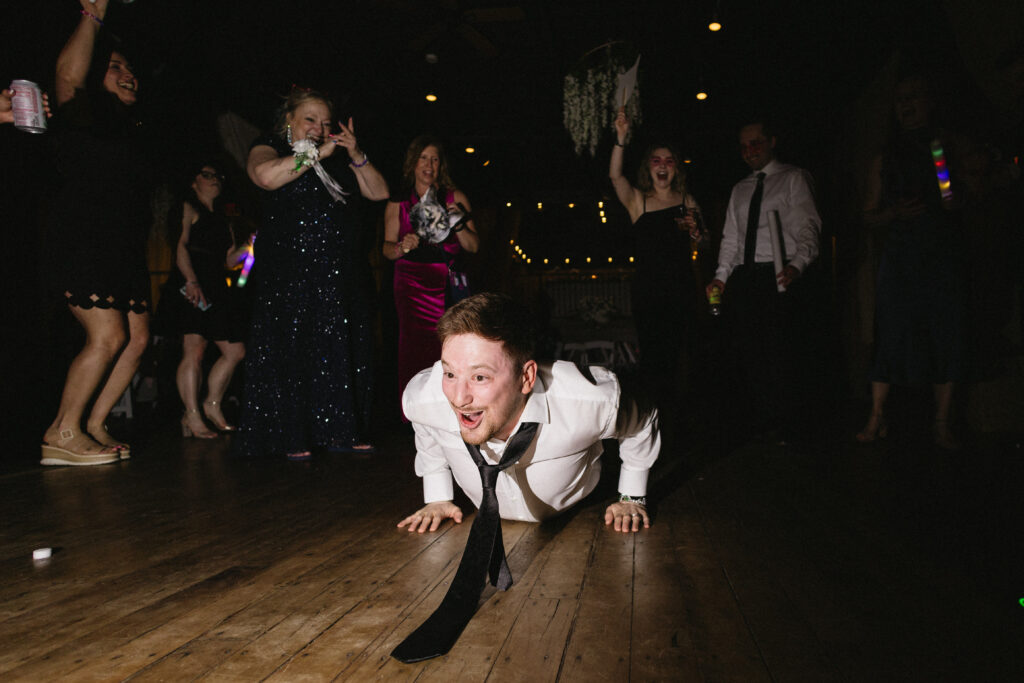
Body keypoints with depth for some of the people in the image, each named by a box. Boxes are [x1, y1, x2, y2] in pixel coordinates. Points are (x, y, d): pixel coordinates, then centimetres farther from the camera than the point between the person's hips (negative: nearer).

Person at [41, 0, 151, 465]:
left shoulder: (130, 131, 21)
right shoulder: (83, 118, 1)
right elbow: (69, 73, -18)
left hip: (125, 252, 8)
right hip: (84, 247, -8)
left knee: (137, 339, 2)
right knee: (107, 337, -15)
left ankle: (94, 426, 11)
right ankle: (62, 433, -4)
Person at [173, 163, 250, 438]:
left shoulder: (222, 219, 26)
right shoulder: (188, 209, 6)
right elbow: (180, 245, -9)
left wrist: (247, 247, 5)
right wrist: (192, 280, -22)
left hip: (218, 290, 8)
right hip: (192, 288, -7)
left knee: (235, 351, 3)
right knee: (194, 351, -12)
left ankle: (212, 405, 16)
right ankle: (192, 416, -8)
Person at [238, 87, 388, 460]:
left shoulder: (337, 160, 21)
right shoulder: (270, 146, 6)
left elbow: (379, 192, 15)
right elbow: (265, 175, -18)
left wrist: (357, 156, 1)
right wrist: (316, 154, -12)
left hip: (338, 272, 5)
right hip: (289, 272, -5)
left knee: (342, 349, 2)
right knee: (289, 349, -4)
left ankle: (339, 431, 10)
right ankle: (291, 436, 4)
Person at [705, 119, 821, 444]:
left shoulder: (794, 179, 6)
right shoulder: (740, 190, 23)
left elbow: (808, 228, -5)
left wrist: (797, 263, -23)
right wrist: (721, 275, 5)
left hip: (779, 275, -5)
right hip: (744, 276, 6)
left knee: (779, 353, -8)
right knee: (748, 353, 3)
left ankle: (785, 428, 5)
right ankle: (764, 423, 14)